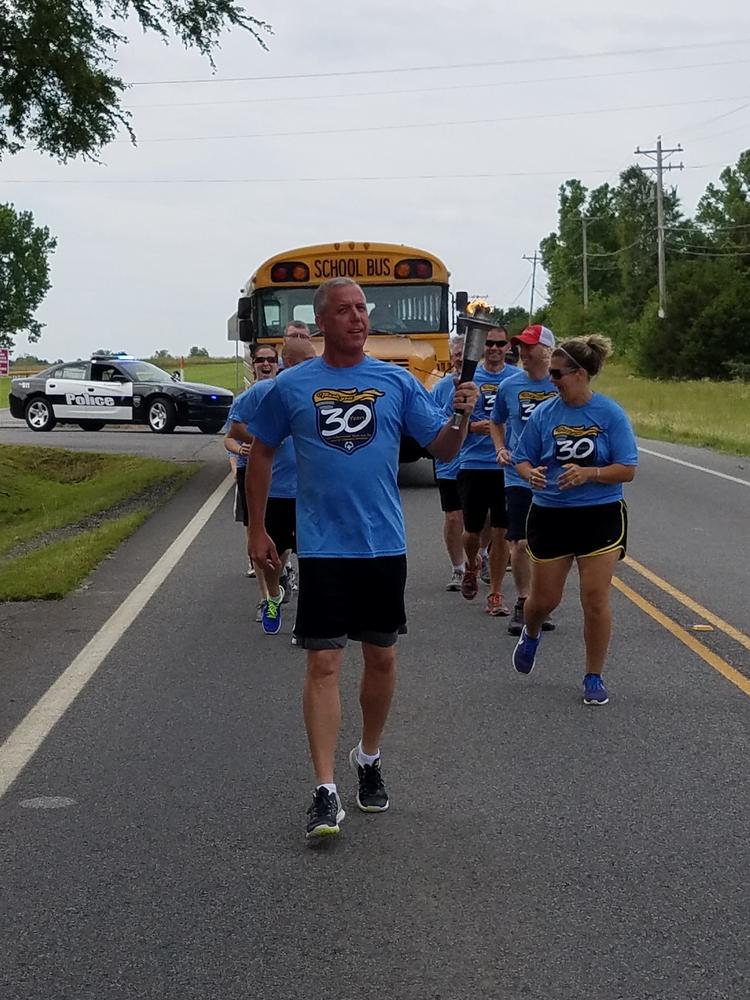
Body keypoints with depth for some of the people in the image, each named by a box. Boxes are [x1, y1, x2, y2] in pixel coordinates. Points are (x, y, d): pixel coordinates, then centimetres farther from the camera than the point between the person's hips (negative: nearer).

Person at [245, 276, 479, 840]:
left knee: (382, 658, 12)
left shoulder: (398, 382, 3)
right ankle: (326, 792, -5)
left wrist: (462, 417, -18)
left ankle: (369, 760, 33)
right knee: (324, 664, -6)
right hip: (322, 547, -2)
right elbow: (262, 455, 10)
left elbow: (443, 450, 3)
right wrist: (257, 530, 9)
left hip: (384, 544, 2)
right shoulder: (292, 386, 0)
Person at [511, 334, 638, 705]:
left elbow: (627, 470, -8)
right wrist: (531, 473, -17)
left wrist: (588, 473, -24)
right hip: (550, 516, 2)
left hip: (600, 517, -2)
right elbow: (522, 460, 6)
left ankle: (594, 678, 13)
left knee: (596, 599, -4)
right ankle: (531, 634, 45)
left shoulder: (610, 414, -7)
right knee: (544, 598, 9)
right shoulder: (544, 414, -1)